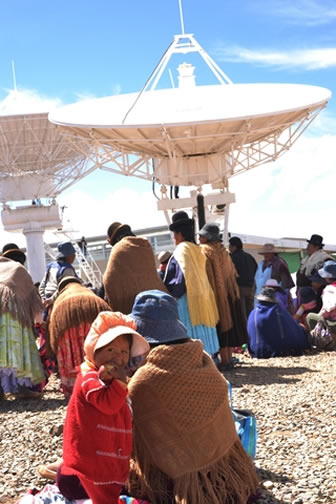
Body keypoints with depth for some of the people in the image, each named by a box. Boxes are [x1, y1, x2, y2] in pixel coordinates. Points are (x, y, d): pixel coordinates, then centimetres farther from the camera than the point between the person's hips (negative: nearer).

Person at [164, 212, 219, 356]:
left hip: (188, 302, -8)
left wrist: (169, 295, -8)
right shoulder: (198, 251, 12)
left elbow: (181, 280, -21)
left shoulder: (181, 252, -11)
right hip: (202, 302, 8)